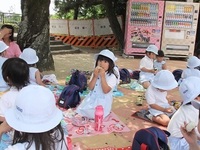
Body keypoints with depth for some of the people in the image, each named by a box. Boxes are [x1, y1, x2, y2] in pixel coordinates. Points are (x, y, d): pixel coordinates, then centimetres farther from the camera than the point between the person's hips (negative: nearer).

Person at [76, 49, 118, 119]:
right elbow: (90, 88, -4)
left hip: (103, 102, -5)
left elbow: (105, 91, -23)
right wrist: (95, 76, -18)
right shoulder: (95, 73, 4)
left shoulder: (112, 77, -14)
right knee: (80, 110, -6)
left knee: (93, 115, -21)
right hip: (91, 99, 5)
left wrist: (102, 76, -27)